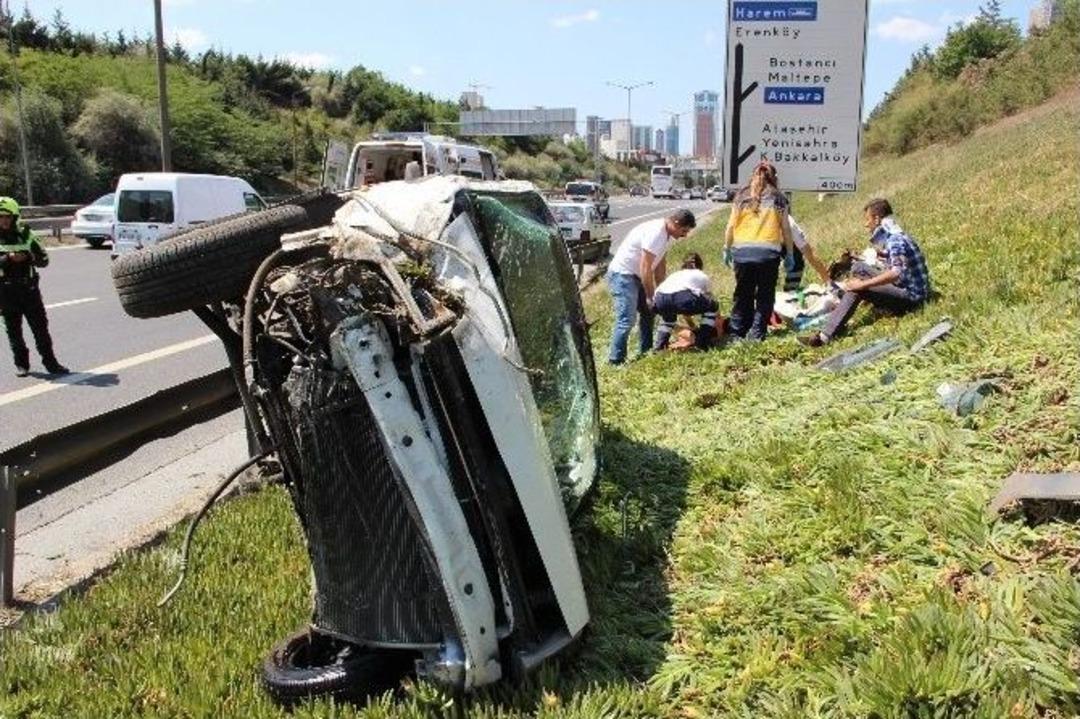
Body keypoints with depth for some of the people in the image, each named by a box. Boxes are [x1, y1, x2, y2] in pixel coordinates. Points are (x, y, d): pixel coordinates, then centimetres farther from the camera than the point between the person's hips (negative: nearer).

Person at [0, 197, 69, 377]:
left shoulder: (25, 235, 3)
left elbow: (44, 259, 3)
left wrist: (31, 258, -16)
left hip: (29, 288, 0)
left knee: (40, 326, 0)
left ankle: (50, 362, 6)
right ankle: (21, 363, 18)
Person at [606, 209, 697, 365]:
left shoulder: (667, 235, 6)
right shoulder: (655, 233, -25)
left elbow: (660, 265, 12)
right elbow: (645, 269, -24)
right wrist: (650, 296, -15)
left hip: (636, 275, 11)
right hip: (622, 274, -11)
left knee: (648, 312, 17)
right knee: (627, 320, -15)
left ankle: (646, 352, 27)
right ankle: (616, 361, -12)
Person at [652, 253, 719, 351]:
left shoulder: (675, 275, 41)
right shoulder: (703, 276, 33)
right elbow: (709, 301, 45)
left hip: (660, 300, 4)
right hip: (684, 298, -4)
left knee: (669, 314, 41)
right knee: (713, 305, 26)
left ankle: (659, 345, 25)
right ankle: (702, 343, 20)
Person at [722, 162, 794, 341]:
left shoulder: (742, 197, 10)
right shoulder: (778, 199, 7)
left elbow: (731, 226, 7)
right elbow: (786, 229, 6)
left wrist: (727, 248, 17)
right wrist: (790, 253, 12)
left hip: (742, 250, 2)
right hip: (768, 251, -2)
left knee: (743, 294, 13)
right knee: (765, 295, 6)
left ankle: (736, 331, 15)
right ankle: (757, 333, 0)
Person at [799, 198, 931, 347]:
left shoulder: (895, 239, -19)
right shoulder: (892, 236, 11)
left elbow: (896, 273, -34)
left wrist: (863, 284, -28)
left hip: (911, 296, -10)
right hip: (903, 286, 10)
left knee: (856, 289, -22)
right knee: (858, 267, 9)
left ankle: (826, 335, -23)